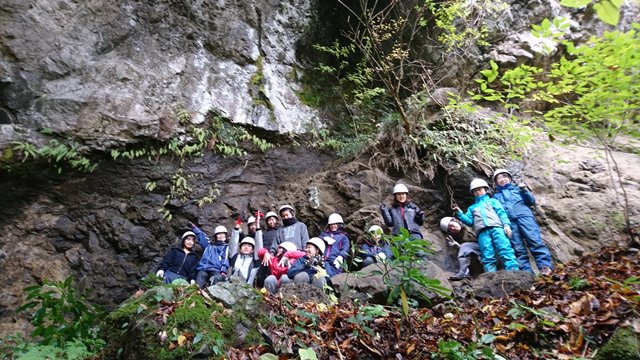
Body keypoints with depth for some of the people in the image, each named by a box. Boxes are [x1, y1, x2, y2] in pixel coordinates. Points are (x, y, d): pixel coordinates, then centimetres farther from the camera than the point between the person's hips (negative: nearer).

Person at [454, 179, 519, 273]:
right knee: (487, 257, -12)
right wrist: (459, 214, 5)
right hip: (482, 232, 2)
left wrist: (506, 225, -6)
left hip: (496, 227, -2)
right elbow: (469, 221, 21)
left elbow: (501, 213, 13)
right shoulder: (472, 207, 34)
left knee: (505, 250, -20)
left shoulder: (492, 201, 28)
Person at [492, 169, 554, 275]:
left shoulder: (517, 189, 26)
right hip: (509, 221, 1)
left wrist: (524, 191, 2)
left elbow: (531, 201, 16)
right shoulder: (496, 196, 27)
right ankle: (527, 272, -12)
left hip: (523, 215, -1)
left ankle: (545, 266, -22)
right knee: (518, 249, -8)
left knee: (535, 241, -18)